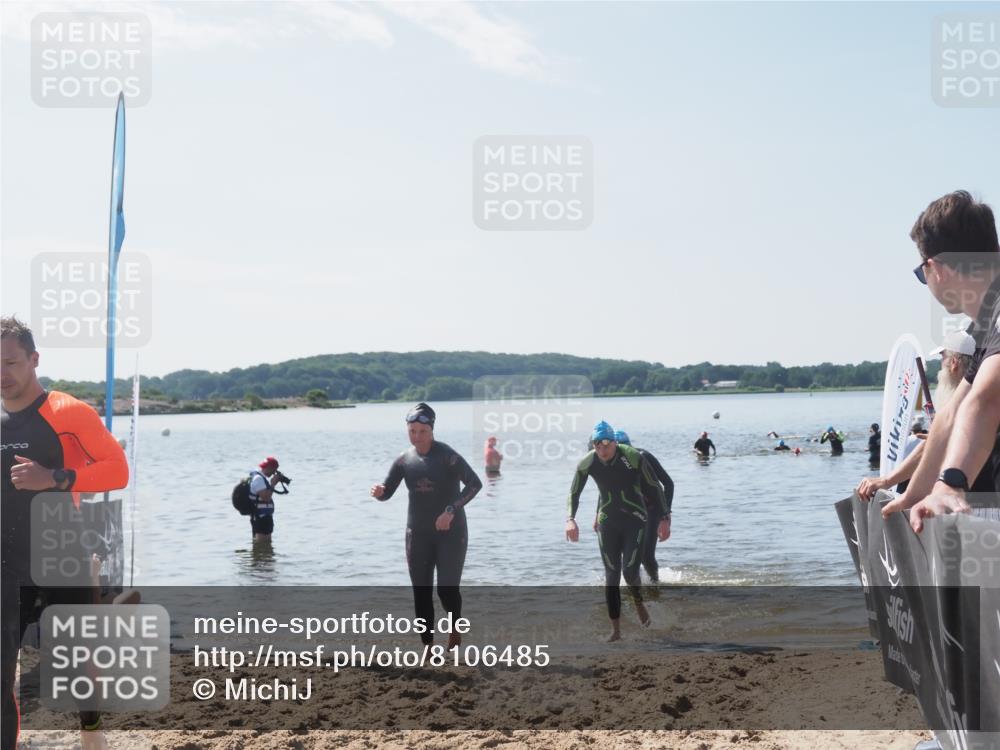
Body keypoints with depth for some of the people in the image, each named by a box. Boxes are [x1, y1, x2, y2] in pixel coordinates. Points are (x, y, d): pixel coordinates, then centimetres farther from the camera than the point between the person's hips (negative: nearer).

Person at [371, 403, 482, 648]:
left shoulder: (446, 455, -13)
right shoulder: (405, 459, 1)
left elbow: (475, 483, -21)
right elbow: (387, 492, 5)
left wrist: (451, 510, -29)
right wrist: (378, 491, -20)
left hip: (450, 531, -4)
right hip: (418, 533, 4)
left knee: (447, 589, -10)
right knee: (421, 593, 3)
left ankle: (455, 625, 22)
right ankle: (428, 646, 13)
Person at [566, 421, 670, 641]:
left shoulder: (633, 457, -19)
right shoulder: (587, 463, -11)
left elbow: (654, 487, -8)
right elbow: (574, 493, 1)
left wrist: (665, 517, -7)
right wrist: (570, 519, -15)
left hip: (635, 521, -2)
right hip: (607, 523, 3)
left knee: (630, 571, -13)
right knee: (611, 576, 1)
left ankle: (638, 602, 23)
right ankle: (615, 629, 11)